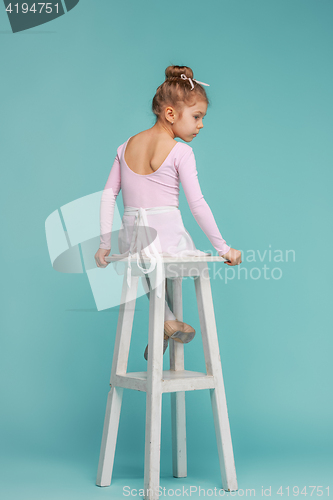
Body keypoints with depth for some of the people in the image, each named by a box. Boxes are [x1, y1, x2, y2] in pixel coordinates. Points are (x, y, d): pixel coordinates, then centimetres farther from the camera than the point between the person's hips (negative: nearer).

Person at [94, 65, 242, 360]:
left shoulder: (126, 147, 9)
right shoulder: (181, 152, -8)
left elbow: (108, 195, 8)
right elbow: (197, 205, -12)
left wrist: (105, 243, 12)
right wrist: (223, 247, -5)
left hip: (130, 239, 5)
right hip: (166, 234, -5)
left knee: (151, 266, 38)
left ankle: (166, 319, 31)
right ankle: (166, 321, 22)